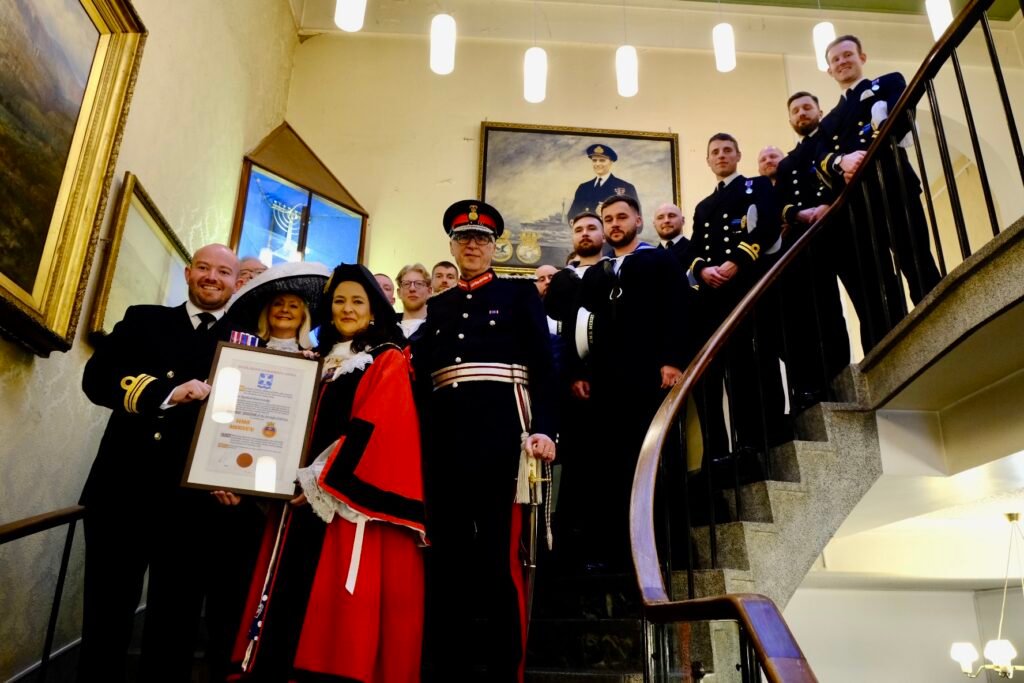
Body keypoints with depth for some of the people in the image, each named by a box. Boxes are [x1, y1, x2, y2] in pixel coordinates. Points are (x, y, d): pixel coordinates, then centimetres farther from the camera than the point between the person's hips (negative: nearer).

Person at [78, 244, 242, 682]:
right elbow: (96, 378, -4)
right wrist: (166, 393, -19)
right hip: (122, 492, 1)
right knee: (105, 621, 11)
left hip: (195, 503, -1)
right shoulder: (143, 320, 9)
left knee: (174, 626, 13)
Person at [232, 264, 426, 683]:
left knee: (344, 615, -8)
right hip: (308, 497, 7)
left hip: (353, 499, -6)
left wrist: (322, 479, -17)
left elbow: (371, 427, -11)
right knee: (293, 607, 5)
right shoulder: (322, 362, 22)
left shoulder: (389, 362, 1)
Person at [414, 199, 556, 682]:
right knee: (446, 557, 6)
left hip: (500, 426, -4)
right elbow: (422, 374, 16)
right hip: (444, 433, 4)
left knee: (500, 556, -3)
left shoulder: (520, 294, 11)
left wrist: (544, 428, -12)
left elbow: (543, 365, 1)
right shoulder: (437, 306, 22)